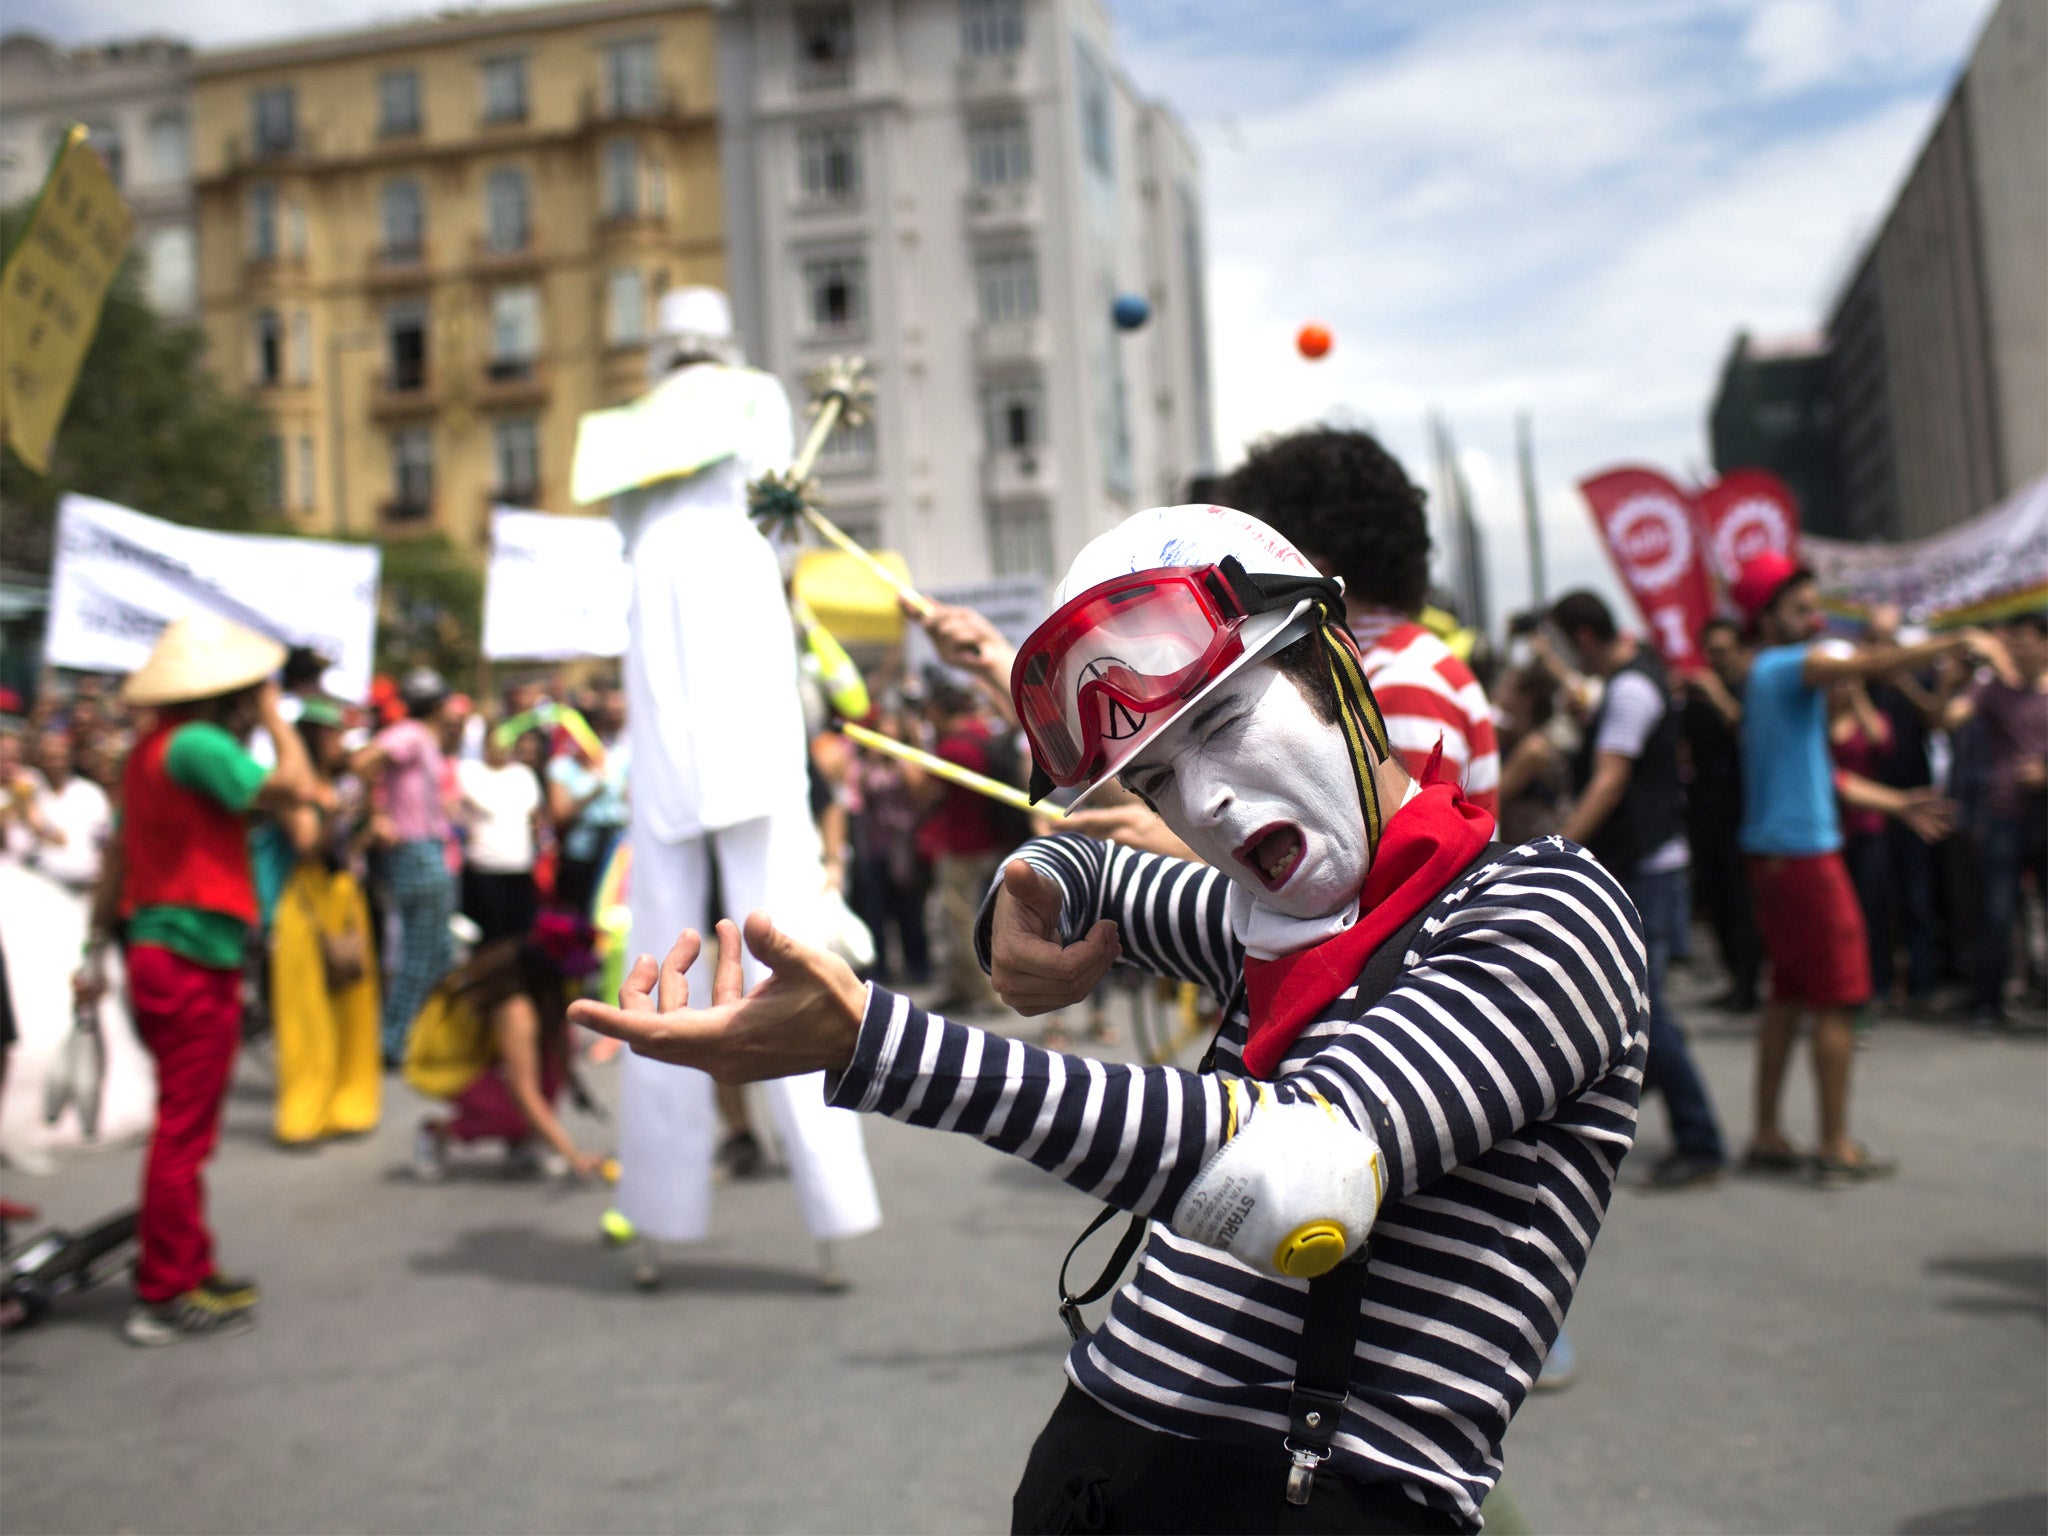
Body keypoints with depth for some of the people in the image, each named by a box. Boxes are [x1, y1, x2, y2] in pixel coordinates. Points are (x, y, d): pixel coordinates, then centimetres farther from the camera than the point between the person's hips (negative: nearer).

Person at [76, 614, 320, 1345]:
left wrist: (97, 950, 20)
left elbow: (120, 854, 16)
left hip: (156, 951, 10)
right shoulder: (198, 743, -16)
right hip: (194, 961, -10)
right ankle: (164, 1297, 6)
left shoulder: (152, 747, 13)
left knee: (184, 1127, 19)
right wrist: (275, 718, -7)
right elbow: (298, 789, -21)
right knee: (183, 1132, -2)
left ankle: (187, 1270, 29)